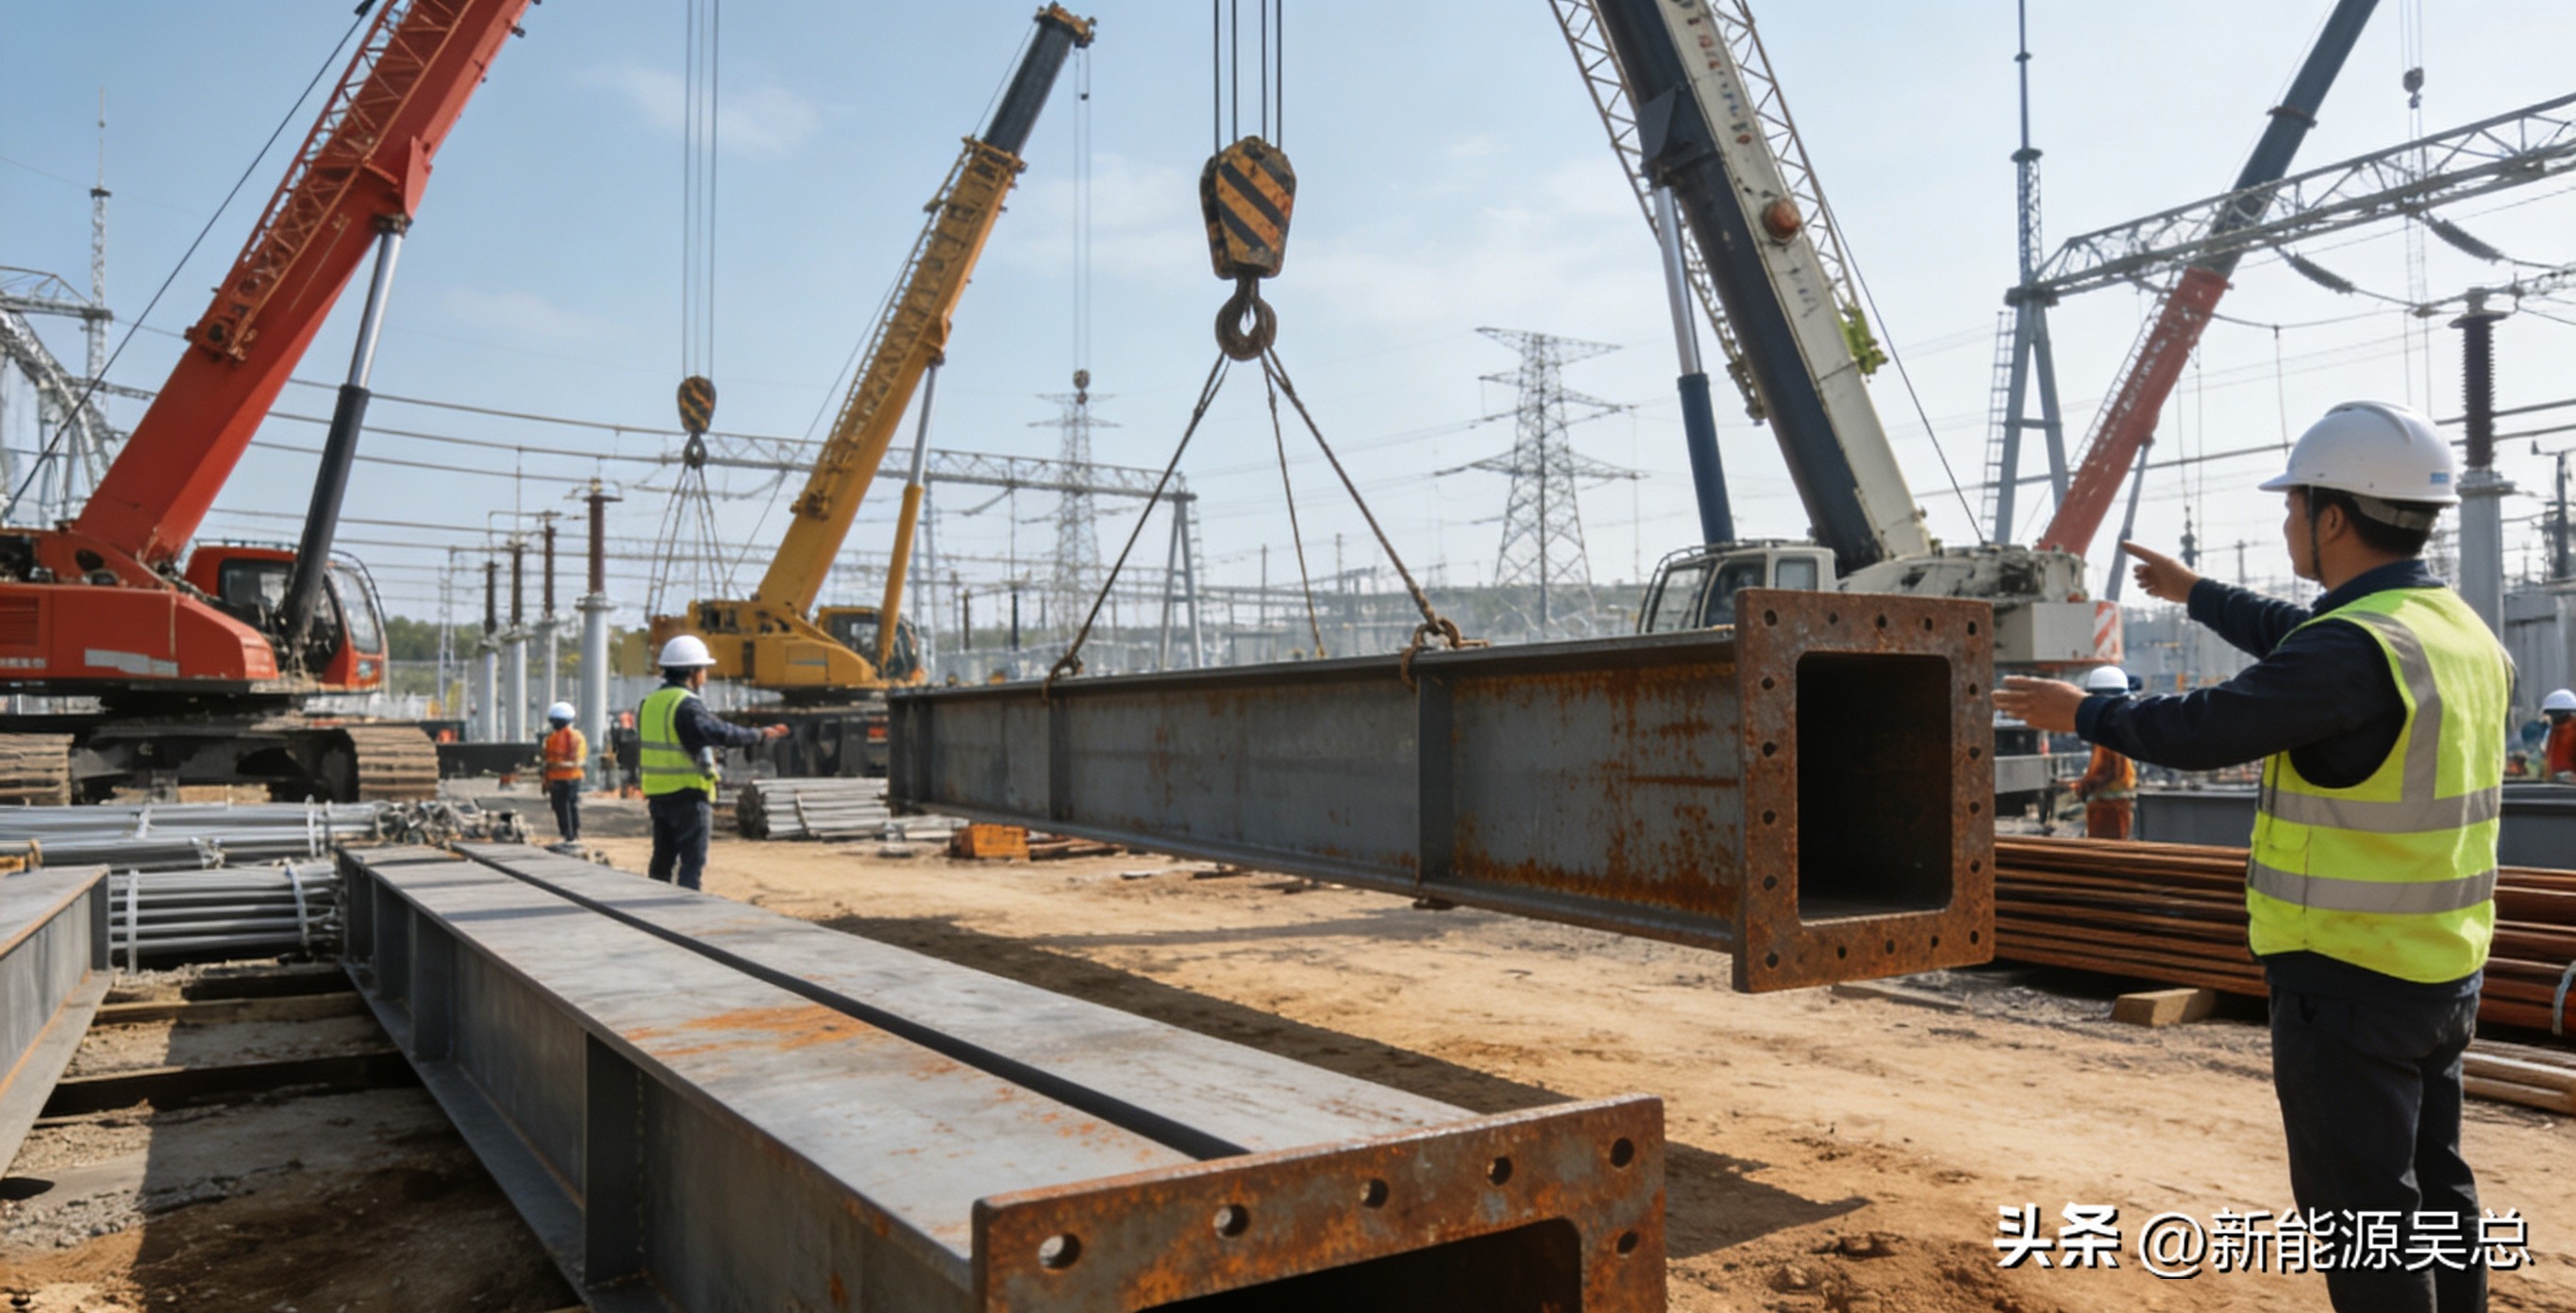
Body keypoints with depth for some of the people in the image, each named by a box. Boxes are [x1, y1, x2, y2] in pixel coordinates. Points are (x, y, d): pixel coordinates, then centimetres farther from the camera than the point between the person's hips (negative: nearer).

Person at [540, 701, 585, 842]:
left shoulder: (553, 739, -11)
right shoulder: (578, 736, 5)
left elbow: (549, 763, -10)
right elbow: (583, 758, 10)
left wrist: (547, 783, -4)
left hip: (558, 778, -5)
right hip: (575, 776, 5)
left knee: (561, 807, 2)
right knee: (574, 805, 14)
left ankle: (568, 835, 0)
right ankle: (576, 834, 16)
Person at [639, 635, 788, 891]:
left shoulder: (650, 703, 11)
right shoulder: (687, 705, -17)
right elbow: (722, 734, -29)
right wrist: (761, 735, -20)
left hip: (657, 794, 8)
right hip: (688, 795, -8)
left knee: (662, 860, 17)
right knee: (692, 863, -3)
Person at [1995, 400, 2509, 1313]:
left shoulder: (2356, 648, -23)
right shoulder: (2461, 632, 8)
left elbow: (2202, 732, -20)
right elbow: (2295, 644, 22)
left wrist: (2082, 712, -3)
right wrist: (2195, 593, 34)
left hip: (2347, 980, -9)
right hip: (2443, 973, 9)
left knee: (2359, 1203, 2)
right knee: (2433, 1186, 20)